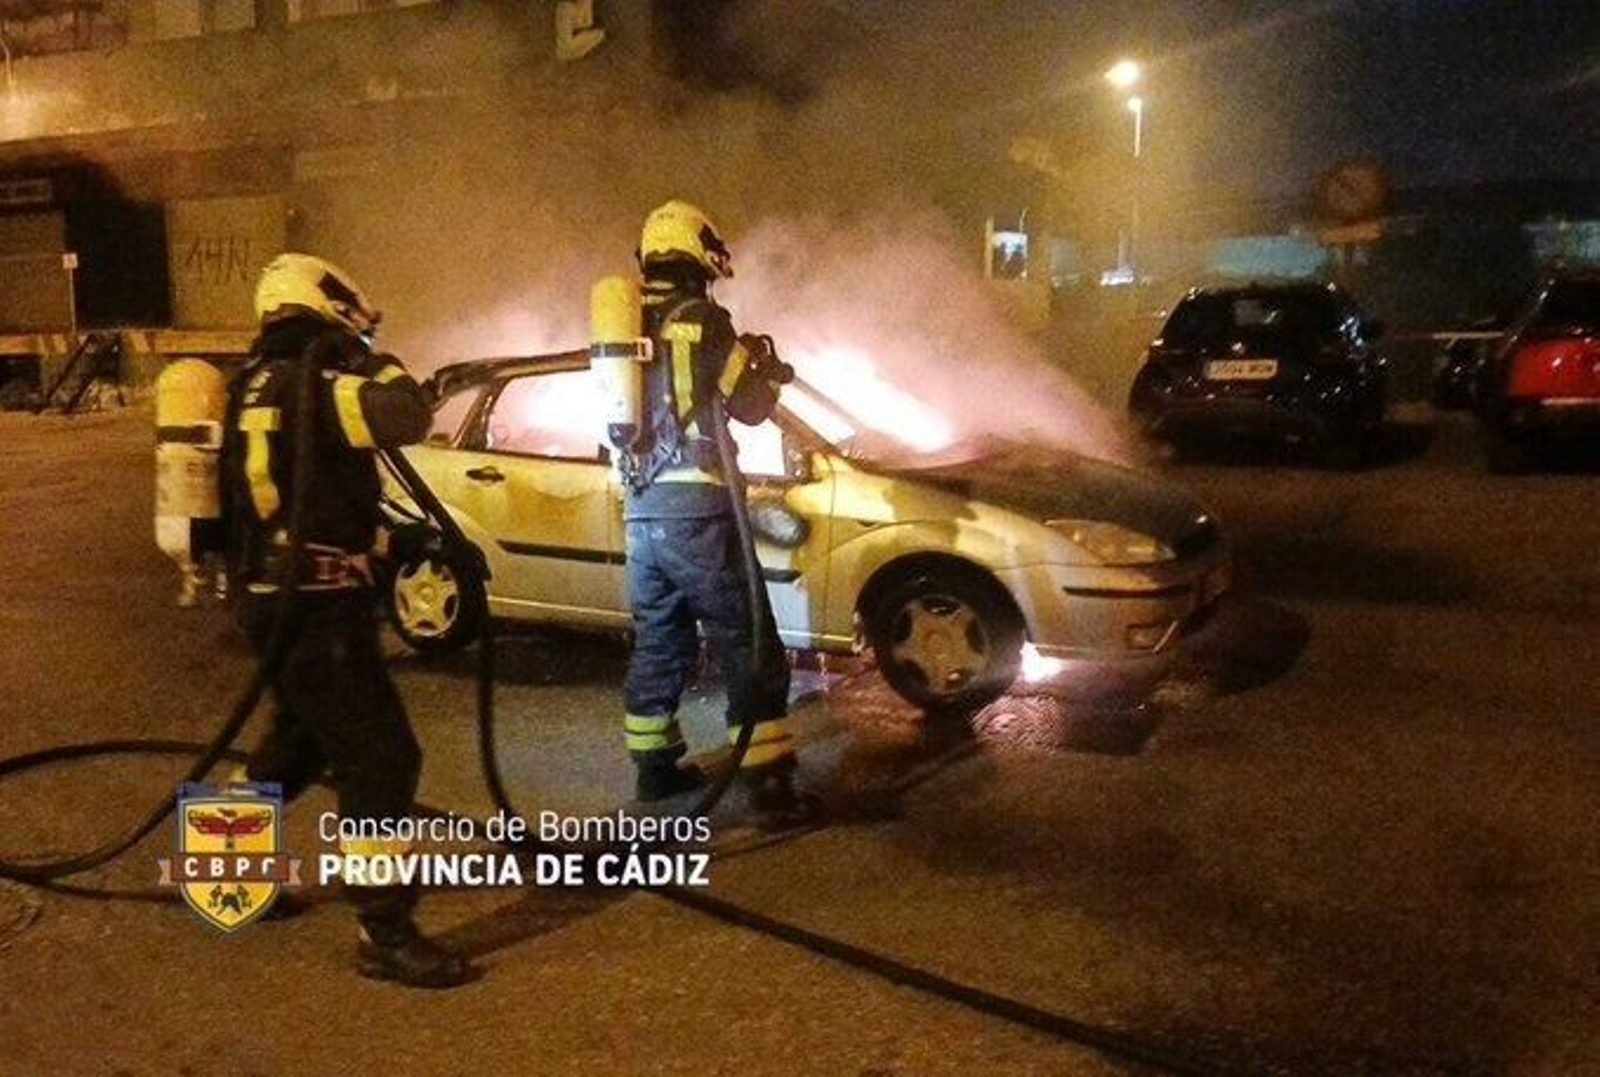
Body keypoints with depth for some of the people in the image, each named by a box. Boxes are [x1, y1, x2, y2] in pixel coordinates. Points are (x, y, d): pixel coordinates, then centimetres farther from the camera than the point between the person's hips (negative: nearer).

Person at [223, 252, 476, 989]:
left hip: (276, 596, 10)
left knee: (302, 737, 28)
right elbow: (409, 416, -29)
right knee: (381, 761, -7)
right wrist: (373, 362, -11)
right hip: (315, 604, -10)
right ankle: (384, 934, -2)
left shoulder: (260, 385, 14)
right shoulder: (311, 384, -17)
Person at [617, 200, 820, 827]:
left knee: (659, 643, 19)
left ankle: (655, 766, 27)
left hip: (641, 509, 7)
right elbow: (749, 406, -3)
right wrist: (767, 370, 18)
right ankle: (771, 787, -5)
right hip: (696, 510, -7)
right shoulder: (702, 320, -7)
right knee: (750, 650, -4)